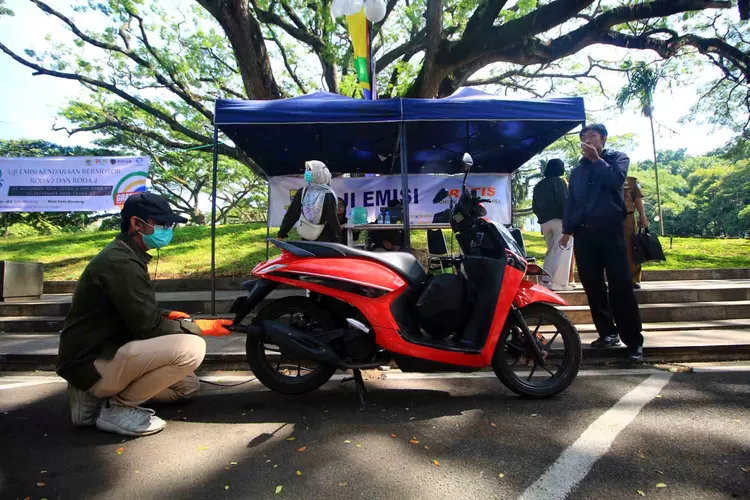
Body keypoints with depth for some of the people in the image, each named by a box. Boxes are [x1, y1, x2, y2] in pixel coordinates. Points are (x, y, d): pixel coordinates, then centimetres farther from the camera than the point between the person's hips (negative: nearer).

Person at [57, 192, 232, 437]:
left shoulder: (126, 256, 11)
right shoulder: (120, 262, -22)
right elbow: (148, 327, -24)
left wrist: (167, 315, 3)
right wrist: (201, 326, -13)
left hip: (105, 352, 10)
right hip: (93, 363, -10)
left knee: (187, 386, 19)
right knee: (191, 347, -28)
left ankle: (97, 396, 13)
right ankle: (116, 408, -9)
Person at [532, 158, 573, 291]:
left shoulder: (538, 185, 15)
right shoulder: (559, 182, -3)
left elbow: (534, 207, 15)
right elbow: (564, 202, -13)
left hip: (544, 222, 7)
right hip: (559, 220, -6)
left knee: (551, 251, 14)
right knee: (562, 252, -6)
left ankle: (546, 280, 11)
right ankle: (558, 283, -12)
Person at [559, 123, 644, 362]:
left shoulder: (618, 158, 11)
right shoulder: (577, 170, 23)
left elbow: (616, 180, -10)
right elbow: (570, 202, 19)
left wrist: (596, 160, -5)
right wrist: (567, 230, 11)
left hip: (610, 230, -4)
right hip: (584, 233, 4)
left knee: (621, 287, -8)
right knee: (592, 286, 2)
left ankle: (634, 341, -3)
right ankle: (607, 332, 11)